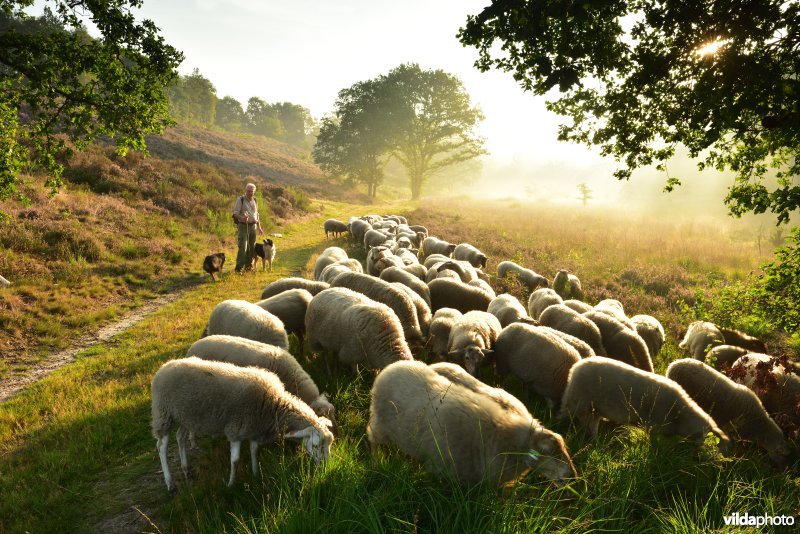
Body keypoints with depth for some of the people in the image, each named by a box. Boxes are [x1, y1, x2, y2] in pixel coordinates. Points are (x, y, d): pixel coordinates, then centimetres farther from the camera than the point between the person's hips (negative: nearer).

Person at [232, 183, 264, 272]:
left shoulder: (254, 200, 13)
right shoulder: (240, 200, -6)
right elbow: (235, 214, -12)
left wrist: (259, 227, 20)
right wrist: (242, 218, -32)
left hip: (253, 226, 6)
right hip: (243, 226, -6)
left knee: (251, 247, 8)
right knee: (242, 247, -14)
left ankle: (248, 266, 19)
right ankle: (238, 267, -12)